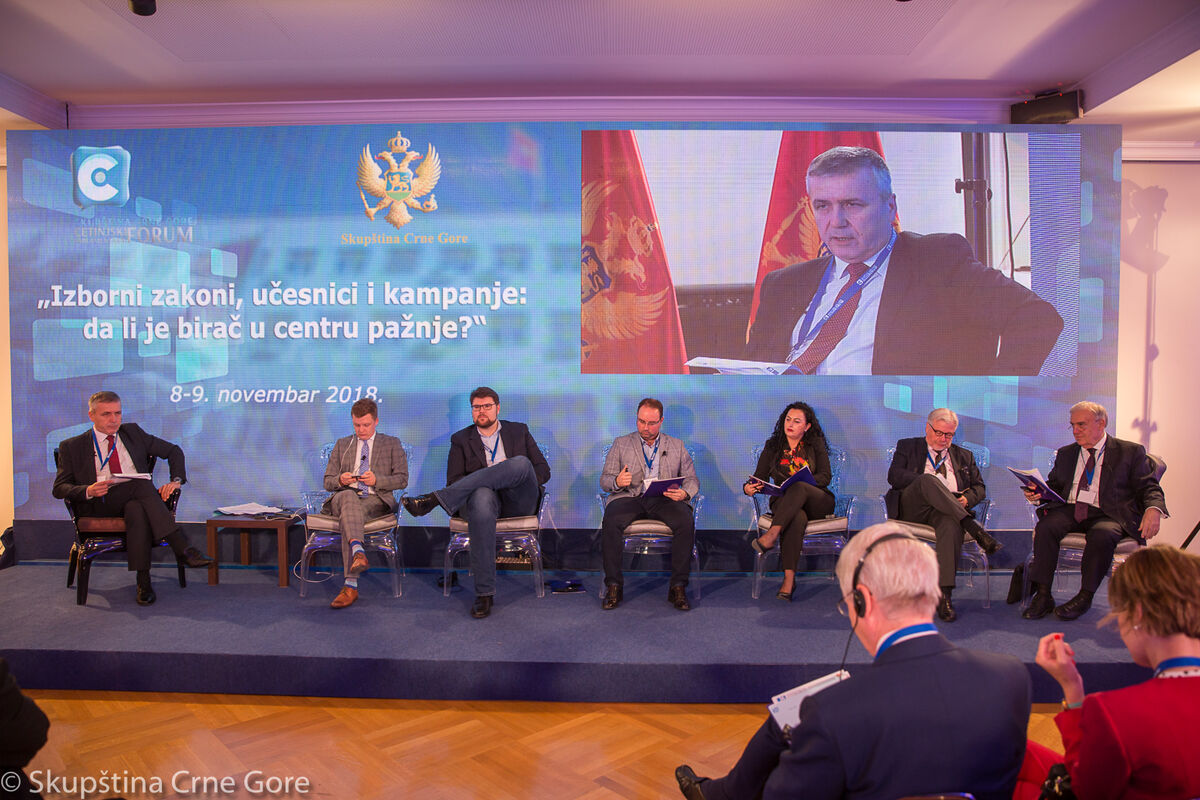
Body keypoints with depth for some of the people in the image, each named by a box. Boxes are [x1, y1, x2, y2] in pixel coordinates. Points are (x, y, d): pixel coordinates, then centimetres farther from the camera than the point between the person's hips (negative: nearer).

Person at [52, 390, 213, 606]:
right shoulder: (72, 447, 13)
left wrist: (176, 480, 0)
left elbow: (173, 451, 19)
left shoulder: (132, 432, 19)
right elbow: (59, 489, 6)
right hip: (98, 506, -2)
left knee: (136, 510, -36)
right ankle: (182, 548, -43)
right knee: (141, 484, -35)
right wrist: (88, 491, -16)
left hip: (136, 501, 3)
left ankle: (143, 582, -40)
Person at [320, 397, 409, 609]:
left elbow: (402, 479, 6)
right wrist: (340, 480, -7)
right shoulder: (342, 444, 24)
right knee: (348, 497, -38)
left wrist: (376, 480, -13)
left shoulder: (392, 444, 16)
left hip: (376, 499, -1)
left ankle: (351, 585, -46)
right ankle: (358, 550, -64)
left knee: (347, 516, -36)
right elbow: (328, 482, 18)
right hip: (345, 496, 2)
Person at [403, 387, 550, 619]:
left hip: (519, 501, 1)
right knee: (482, 497, -41)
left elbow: (543, 471, 15)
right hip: (483, 495, -1)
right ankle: (484, 593, -37)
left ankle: (434, 499, -34)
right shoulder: (461, 439, 20)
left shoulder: (519, 431, 21)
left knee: (520, 463, -34)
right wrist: (482, 484, -11)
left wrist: (520, 478, -5)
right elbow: (454, 481, 8)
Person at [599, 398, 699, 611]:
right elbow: (604, 480, 8)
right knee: (610, 521, -33)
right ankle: (614, 586, -20)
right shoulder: (621, 444, 15)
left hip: (664, 498, 1)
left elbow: (692, 479, 11)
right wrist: (617, 482, -17)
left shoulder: (676, 446, 18)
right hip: (629, 496, 0)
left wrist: (684, 493, -13)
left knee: (686, 521, -31)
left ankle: (678, 587, -20)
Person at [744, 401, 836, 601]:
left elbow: (826, 476, 0)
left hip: (817, 503, 0)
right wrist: (749, 487, -15)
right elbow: (760, 476, 9)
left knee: (798, 488, -37)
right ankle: (789, 578, -45)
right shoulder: (772, 446, 13)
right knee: (797, 518, -39)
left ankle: (771, 536, -48)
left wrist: (803, 481, -21)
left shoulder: (816, 445, 10)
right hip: (784, 502, 0)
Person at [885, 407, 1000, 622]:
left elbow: (979, 487, 23)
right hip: (912, 508, -1)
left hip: (947, 511, 2)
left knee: (952, 524, -37)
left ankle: (944, 594, -42)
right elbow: (893, 476, 3)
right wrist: (928, 482, -11)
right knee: (927, 480, -35)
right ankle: (974, 529, -40)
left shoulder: (964, 456, 29)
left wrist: (967, 499, -2)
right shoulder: (907, 446, 19)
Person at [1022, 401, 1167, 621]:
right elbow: (1053, 486, 20)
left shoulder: (1130, 452, 10)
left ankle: (1085, 597, -21)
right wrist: (1038, 493, -4)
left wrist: (1154, 509, -17)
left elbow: (1149, 487, 5)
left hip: (1108, 515, -3)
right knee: (1046, 527, -29)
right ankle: (1042, 596, -24)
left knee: (1102, 534, -37)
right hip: (1069, 511, 3)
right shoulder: (1065, 453, 22)